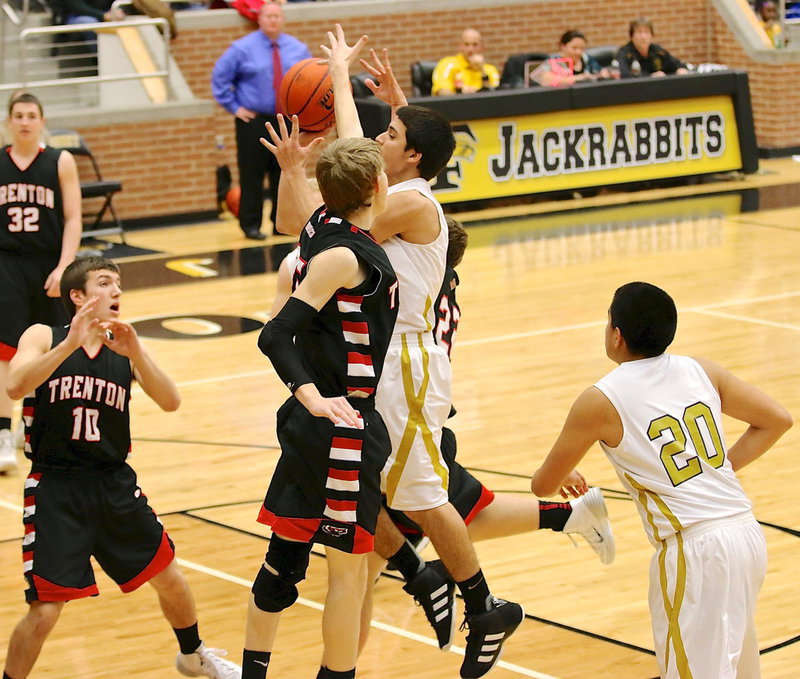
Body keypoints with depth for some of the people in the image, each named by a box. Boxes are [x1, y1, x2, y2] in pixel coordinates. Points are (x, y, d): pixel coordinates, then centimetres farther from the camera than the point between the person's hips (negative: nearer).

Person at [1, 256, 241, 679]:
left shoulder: (125, 348, 5)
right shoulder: (44, 337, -4)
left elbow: (170, 402, -9)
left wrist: (134, 352, -23)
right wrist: (71, 344, -31)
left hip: (115, 486, 5)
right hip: (56, 489, -5)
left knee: (169, 579, 17)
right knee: (44, 611, -12)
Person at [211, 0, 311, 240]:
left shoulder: (297, 49, 6)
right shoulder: (243, 48, -5)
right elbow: (219, 76, -2)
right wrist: (234, 107, -5)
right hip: (253, 121, -3)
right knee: (252, 175, -4)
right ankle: (251, 226, 3)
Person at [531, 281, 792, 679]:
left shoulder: (601, 402, -5)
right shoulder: (700, 371, 8)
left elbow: (543, 485, 8)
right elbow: (776, 420, 14)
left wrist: (564, 479, 31)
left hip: (696, 552, -7)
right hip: (747, 532, 7)